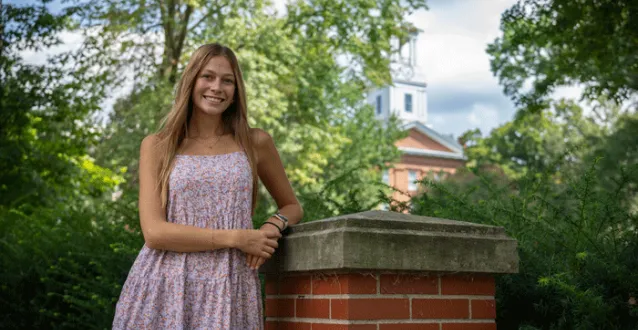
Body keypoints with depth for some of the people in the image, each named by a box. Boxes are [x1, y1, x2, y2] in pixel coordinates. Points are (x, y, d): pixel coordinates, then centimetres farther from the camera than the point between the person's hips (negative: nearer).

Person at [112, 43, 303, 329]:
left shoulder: (255, 143, 6)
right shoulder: (156, 146, 3)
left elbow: (292, 206, 19)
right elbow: (154, 232, -7)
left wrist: (273, 225, -5)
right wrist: (235, 238, -14)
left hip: (228, 292, 1)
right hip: (164, 292, 0)